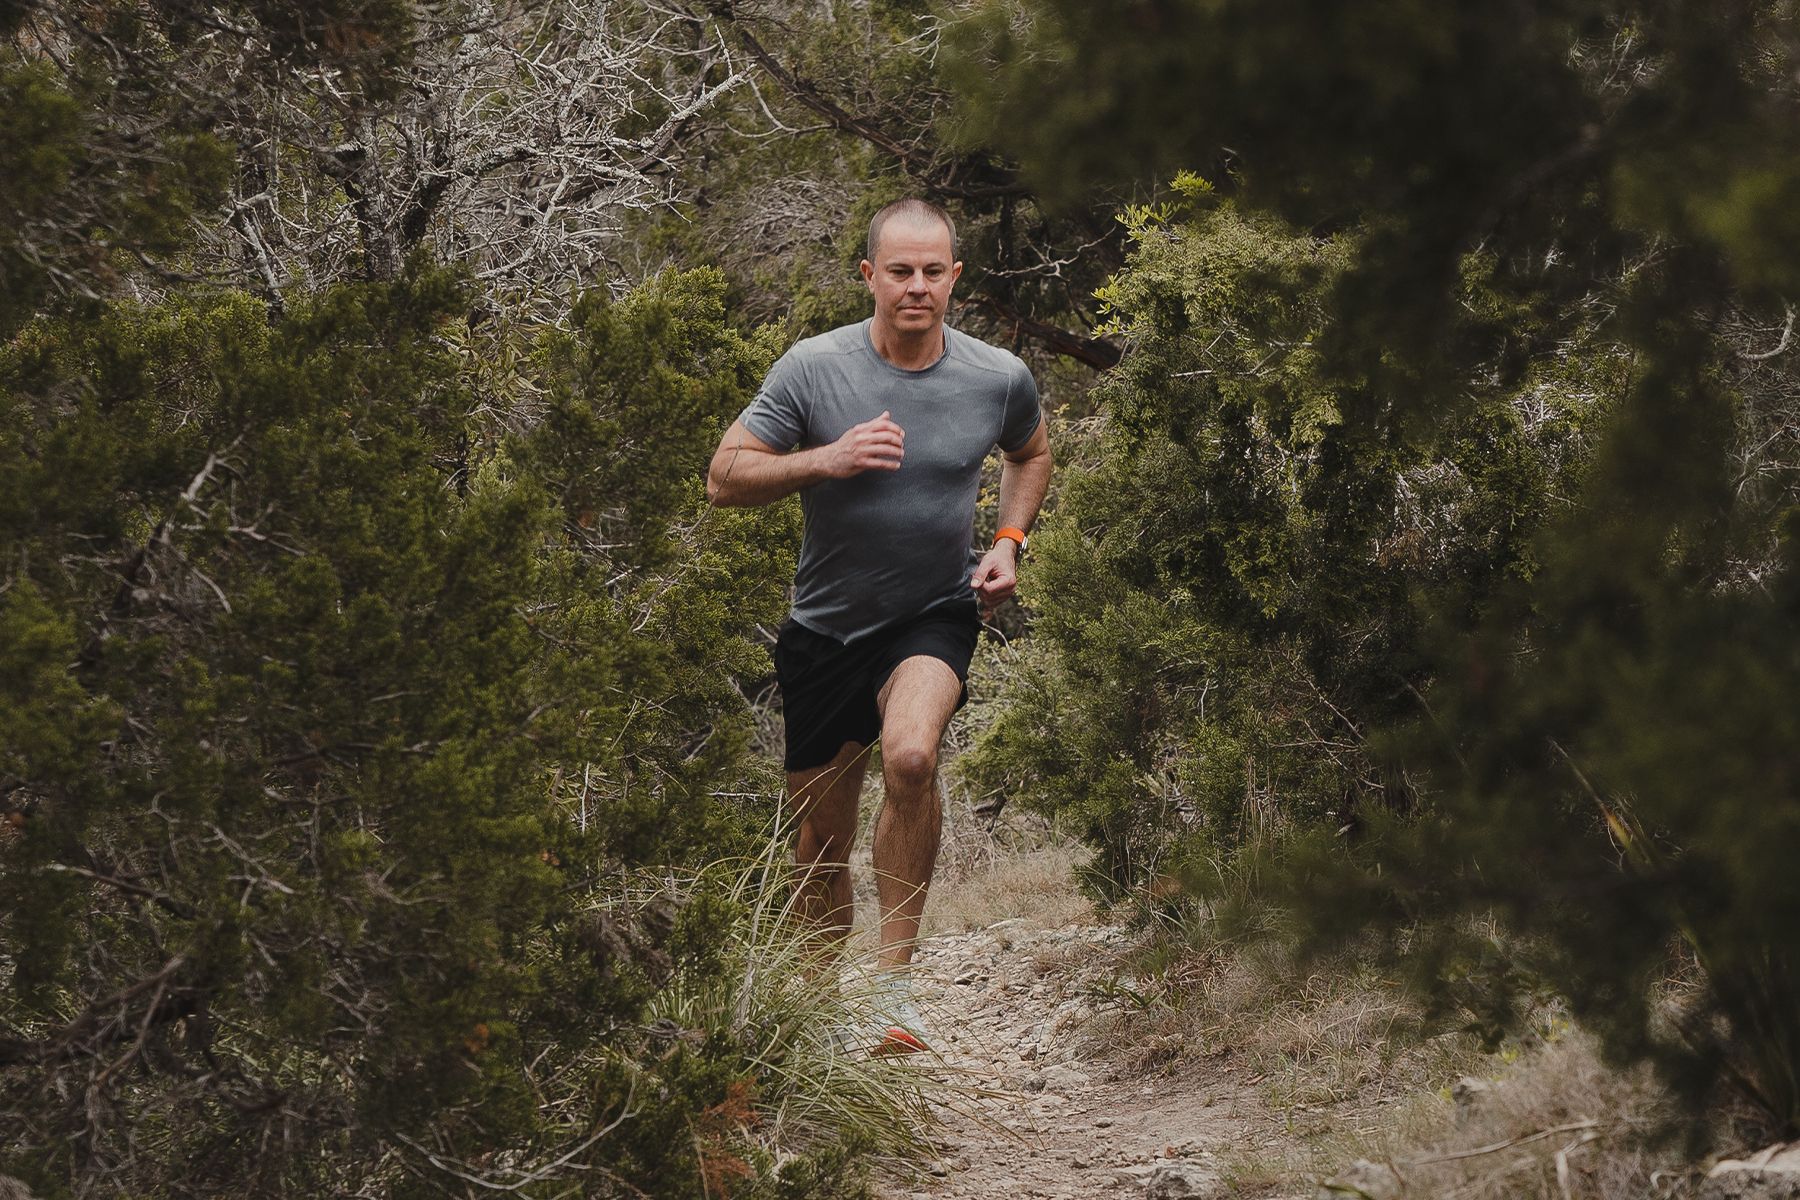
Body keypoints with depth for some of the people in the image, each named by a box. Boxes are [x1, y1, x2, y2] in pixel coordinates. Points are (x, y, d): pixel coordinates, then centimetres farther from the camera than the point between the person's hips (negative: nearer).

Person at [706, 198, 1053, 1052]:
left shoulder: (999, 379, -4)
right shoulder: (812, 369, -11)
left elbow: (1030, 453, 19)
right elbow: (724, 477, -9)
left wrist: (1009, 542, 3)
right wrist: (826, 460, -23)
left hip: (936, 614, -1)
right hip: (826, 626, 1)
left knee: (910, 755, -31)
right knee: (822, 835, 9)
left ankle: (893, 974, -22)